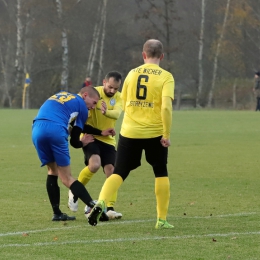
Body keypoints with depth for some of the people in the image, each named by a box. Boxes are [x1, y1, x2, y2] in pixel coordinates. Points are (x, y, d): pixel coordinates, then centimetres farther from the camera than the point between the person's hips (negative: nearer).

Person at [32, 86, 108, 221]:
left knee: (52, 171, 20)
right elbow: (74, 141, 14)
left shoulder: (60, 95, 33)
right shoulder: (82, 106, 16)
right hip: (56, 130, -5)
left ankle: (57, 213, 17)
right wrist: (82, 143, 37)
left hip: (37, 129, 5)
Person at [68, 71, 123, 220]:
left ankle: (110, 208, -1)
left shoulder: (118, 98, -1)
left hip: (108, 139, 4)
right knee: (94, 164, -26)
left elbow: (117, 113, -22)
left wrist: (106, 112, -45)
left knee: (111, 171, -7)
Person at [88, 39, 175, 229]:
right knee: (161, 173, 15)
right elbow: (166, 106, -18)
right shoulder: (166, 77, -5)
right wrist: (167, 134, -12)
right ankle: (162, 219, 14)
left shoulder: (132, 74, 7)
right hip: (155, 133, -2)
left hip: (129, 133, 2)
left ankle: (101, 202, -19)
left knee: (119, 173, 6)